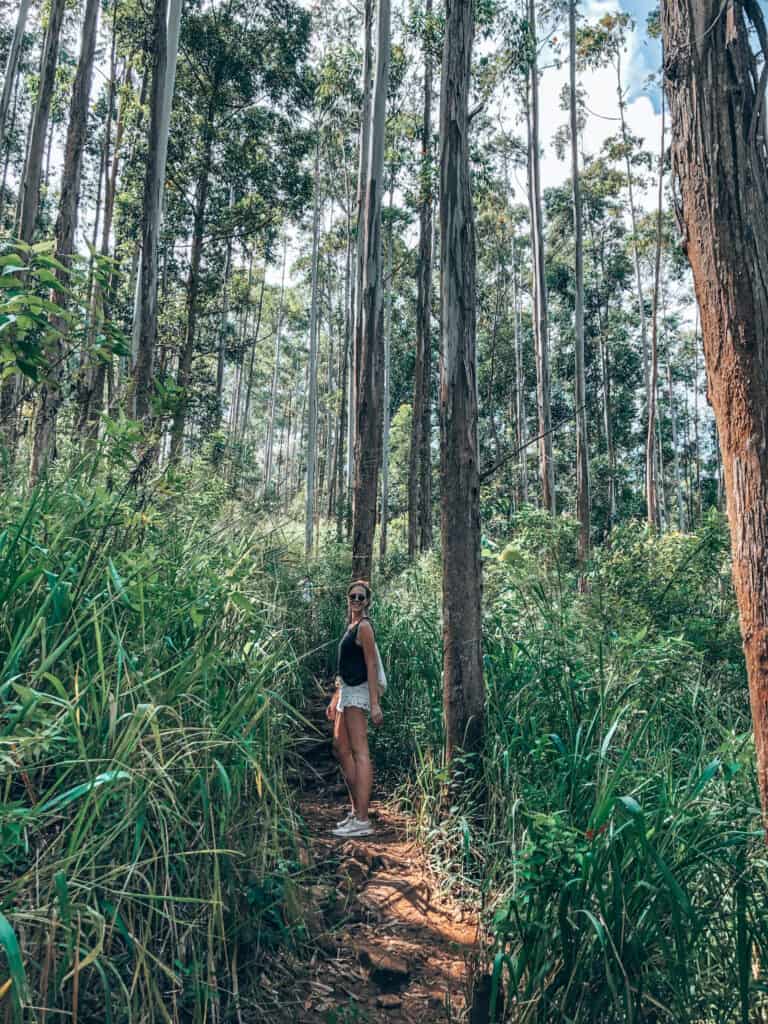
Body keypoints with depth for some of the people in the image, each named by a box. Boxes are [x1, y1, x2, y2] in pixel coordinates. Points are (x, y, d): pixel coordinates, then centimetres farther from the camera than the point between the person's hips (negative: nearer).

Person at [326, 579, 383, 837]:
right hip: (346, 691, 11)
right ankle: (356, 811, 25)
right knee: (341, 749, 16)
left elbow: (371, 666, -16)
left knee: (360, 752, -11)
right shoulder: (351, 625, 18)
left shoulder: (364, 626, -9)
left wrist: (374, 704, -22)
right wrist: (335, 698, 24)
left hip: (358, 691, -11)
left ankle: (362, 821, -9)